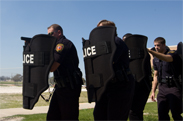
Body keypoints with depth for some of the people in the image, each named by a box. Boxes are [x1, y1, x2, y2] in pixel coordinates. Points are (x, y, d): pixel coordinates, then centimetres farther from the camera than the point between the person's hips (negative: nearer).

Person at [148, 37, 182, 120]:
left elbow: (166, 58, -33)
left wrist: (149, 51, -42)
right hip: (162, 88, 6)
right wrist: (153, 91, 12)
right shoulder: (155, 60, 13)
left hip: (174, 87, -6)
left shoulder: (172, 54, -8)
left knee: (175, 114, -5)